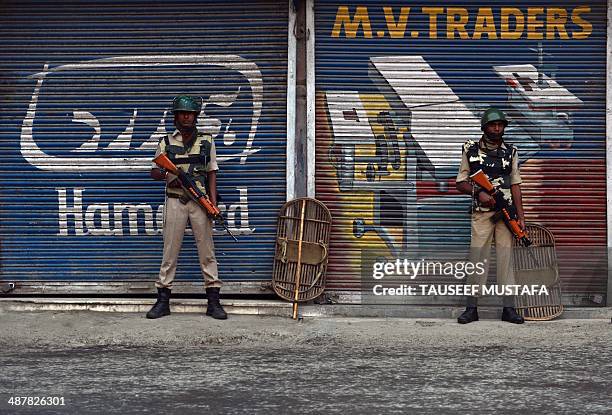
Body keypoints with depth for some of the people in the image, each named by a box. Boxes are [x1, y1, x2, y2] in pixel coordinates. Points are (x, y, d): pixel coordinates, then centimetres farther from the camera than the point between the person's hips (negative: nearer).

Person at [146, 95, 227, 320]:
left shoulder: (207, 141, 8)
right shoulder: (166, 142, 8)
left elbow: (212, 173, 7)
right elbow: (154, 172, 10)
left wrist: (213, 201, -4)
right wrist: (166, 175, -13)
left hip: (200, 201, 0)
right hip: (175, 200, 0)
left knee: (207, 250, -1)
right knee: (170, 250, 2)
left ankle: (213, 301, 2)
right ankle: (163, 300, 7)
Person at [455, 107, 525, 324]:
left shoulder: (511, 152, 9)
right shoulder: (471, 150, 4)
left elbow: (515, 185, 8)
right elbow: (461, 183, 5)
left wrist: (520, 216, 1)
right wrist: (479, 193, -14)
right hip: (481, 213, -1)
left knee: (506, 258, 2)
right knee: (477, 259, -2)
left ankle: (509, 308, 5)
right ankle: (472, 308, 4)